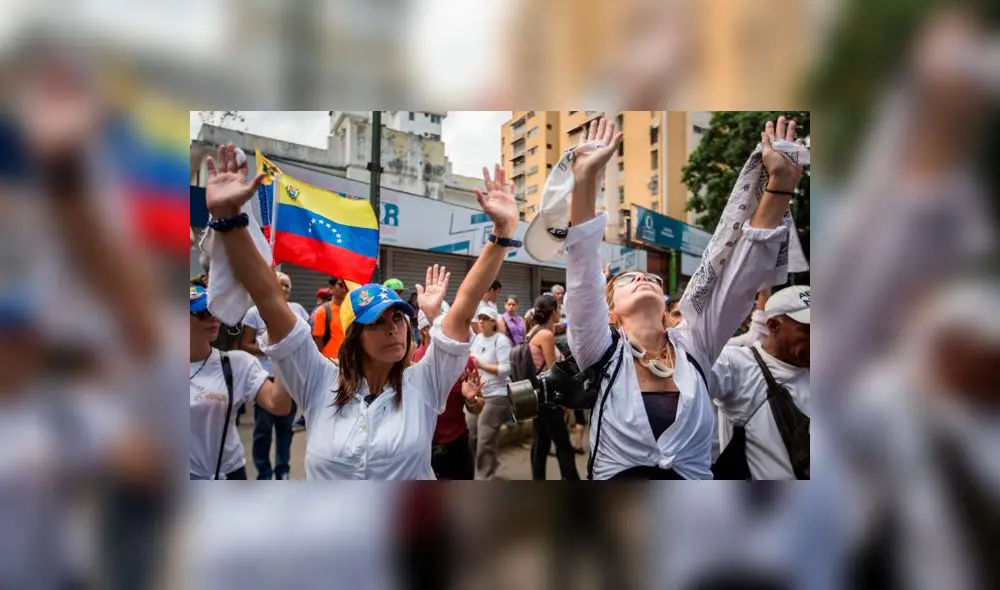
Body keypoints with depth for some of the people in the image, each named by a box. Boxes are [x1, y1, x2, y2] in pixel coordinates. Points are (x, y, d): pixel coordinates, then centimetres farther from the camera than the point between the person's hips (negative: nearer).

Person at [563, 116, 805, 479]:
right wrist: (585, 180, -20)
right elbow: (583, 277, -10)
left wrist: (780, 185, -9)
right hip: (619, 476, -2)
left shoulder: (692, 347, 8)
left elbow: (741, 277, 0)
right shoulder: (603, 352, 2)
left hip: (691, 478, 2)